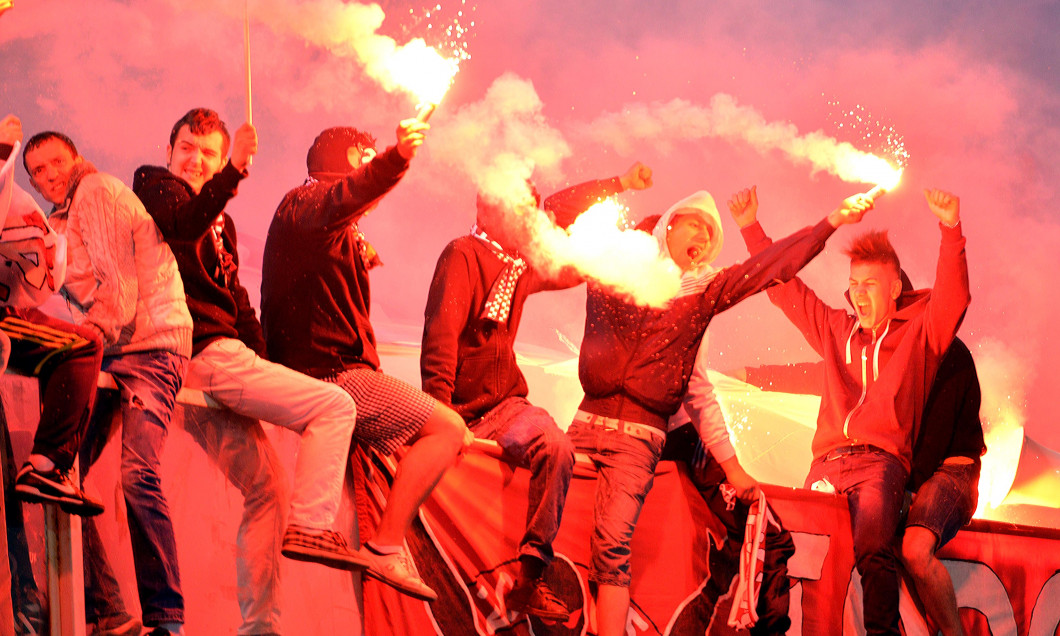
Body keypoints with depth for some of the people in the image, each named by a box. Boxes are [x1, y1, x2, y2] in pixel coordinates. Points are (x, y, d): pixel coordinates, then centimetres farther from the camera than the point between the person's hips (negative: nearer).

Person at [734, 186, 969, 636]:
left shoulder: (920, 331, 14)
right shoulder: (836, 329, 26)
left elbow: (952, 296, -4)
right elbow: (785, 288, 30)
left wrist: (951, 229, -19)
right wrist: (751, 228, 26)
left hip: (881, 460, -4)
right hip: (827, 462, 4)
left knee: (872, 550, -30)